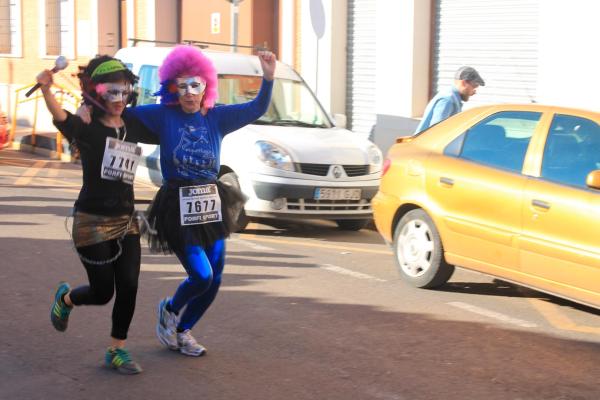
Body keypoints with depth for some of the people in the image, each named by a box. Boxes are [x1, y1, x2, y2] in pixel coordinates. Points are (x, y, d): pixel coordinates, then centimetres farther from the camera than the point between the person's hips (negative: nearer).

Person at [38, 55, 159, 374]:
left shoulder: (133, 128, 4)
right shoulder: (88, 129, -13)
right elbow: (62, 119, -34)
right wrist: (46, 91, -53)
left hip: (125, 219, 5)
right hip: (92, 222, -5)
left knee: (128, 287, -2)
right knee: (103, 292, 4)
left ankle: (117, 350, 16)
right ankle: (66, 298, 38)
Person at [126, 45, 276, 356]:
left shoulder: (217, 117, 3)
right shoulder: (163, 115, -5)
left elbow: (257, 109, -1)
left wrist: (268, 77, -15)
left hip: (211, 207, 5)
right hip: (178, 209, -4)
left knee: (214, 280, 8)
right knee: (201, 275, -11)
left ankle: (182, 331, 31)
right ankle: (170, 309, 22)